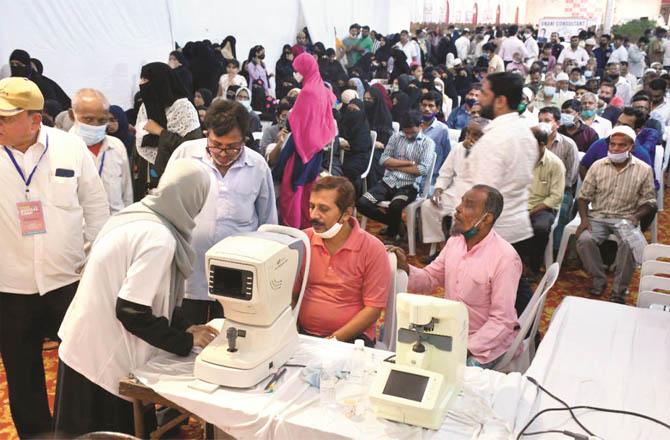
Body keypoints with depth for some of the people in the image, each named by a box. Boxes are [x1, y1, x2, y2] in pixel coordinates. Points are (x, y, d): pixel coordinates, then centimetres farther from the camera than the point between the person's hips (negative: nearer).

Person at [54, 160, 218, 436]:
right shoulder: (159, 239, -25)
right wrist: (186, 342, -13)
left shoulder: (137, 215, 3)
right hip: (104, 360, -9)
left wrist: (183, 327, 5)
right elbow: (131, 312, -24)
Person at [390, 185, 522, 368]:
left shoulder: (505, 258, -20)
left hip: (486, 341, -6)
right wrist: (405, 268, -10)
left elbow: (501, 322, -19)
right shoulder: (455, 240, 0)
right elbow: (430, 278, 10)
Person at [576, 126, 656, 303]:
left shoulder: (643, 170, 0)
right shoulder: (598, 166, 3)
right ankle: (599, 280, -6)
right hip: (598, 216, 2)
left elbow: (649, 202, 2)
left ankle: (619, 291, -16)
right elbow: (584, 196, 5)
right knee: (584, 239, -28)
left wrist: (636, 216, -18)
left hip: (626, 218, -1)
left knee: (630, 244, -32)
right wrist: (584, 219, -10)